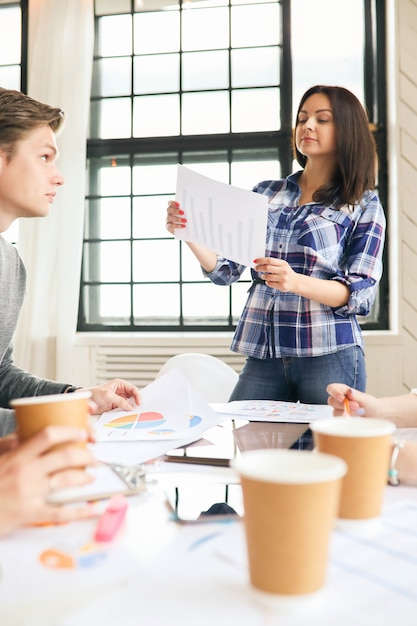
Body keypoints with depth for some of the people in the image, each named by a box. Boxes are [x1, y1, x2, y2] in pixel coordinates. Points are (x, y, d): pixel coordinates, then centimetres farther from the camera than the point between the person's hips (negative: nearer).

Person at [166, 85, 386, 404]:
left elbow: (361, 293, -6)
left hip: (329, 355, -2)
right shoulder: (266, 193, 11)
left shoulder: (364, 204, 2)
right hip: (264, 354, 3)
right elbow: (226, 270, 7)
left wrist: (296, 282, -24)